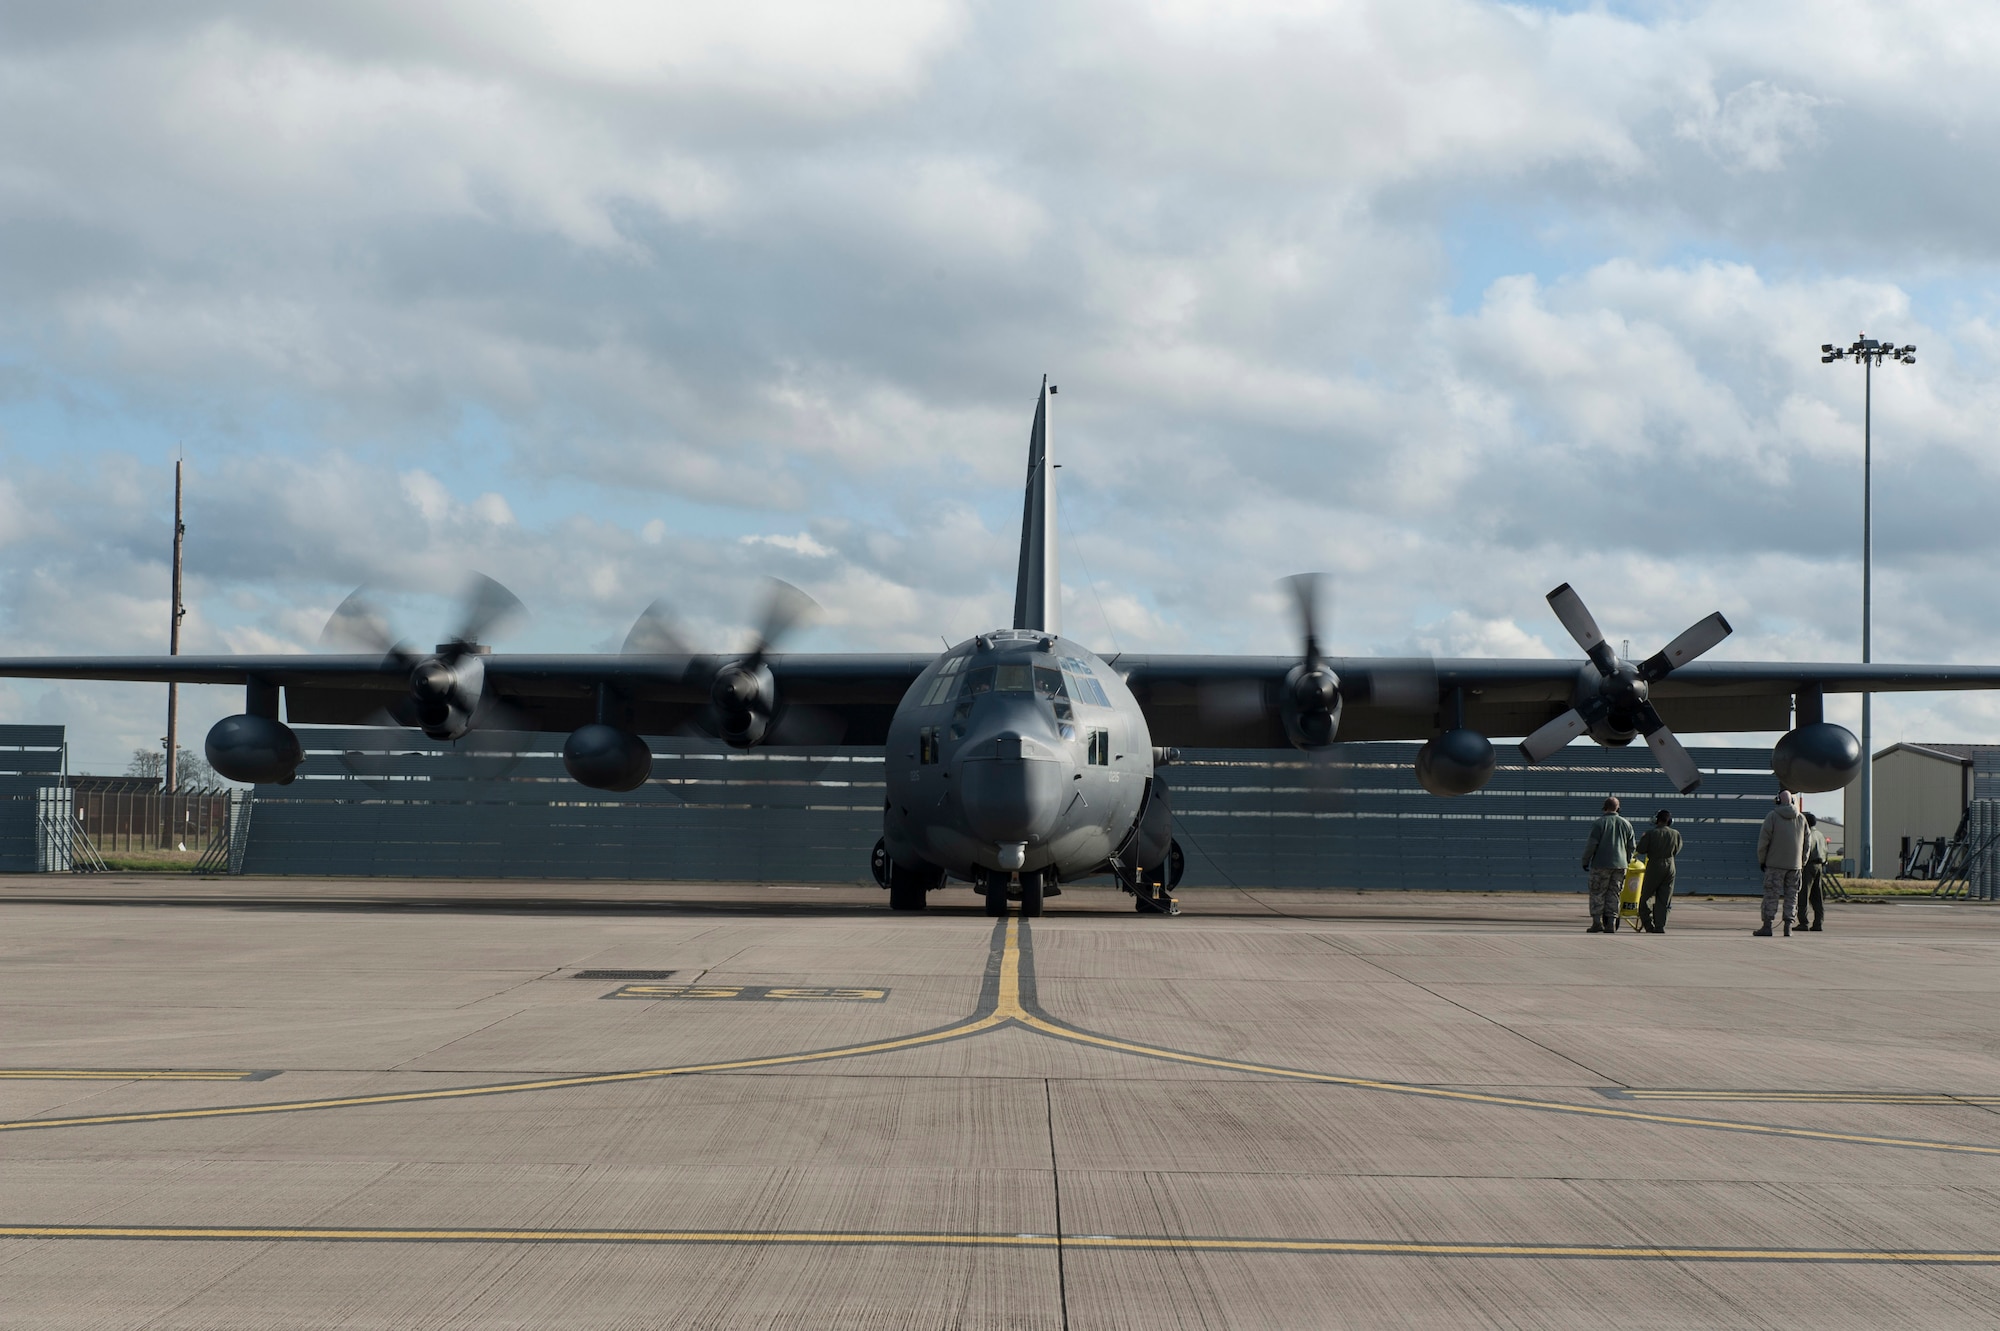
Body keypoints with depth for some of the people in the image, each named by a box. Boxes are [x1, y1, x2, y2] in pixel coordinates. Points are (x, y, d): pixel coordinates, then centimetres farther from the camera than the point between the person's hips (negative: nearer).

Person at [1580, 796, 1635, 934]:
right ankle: (1611, 924, 2)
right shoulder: (1626, 824, 8)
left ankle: (1597, 922, -3)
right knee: (1613, 894, 7)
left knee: (1597, 894, 2)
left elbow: (1591, 845, -10)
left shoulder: (1599, 823, -7)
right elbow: (1631, 847, 13)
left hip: (1601, 865, -4)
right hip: (1620, 865, 4)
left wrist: (1585, 861, 2)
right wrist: (1626, 861, 26)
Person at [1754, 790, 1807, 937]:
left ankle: (1767, 926, -6)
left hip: (1775, 864, -3)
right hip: (1794, 864, 3)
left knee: (1771, 895, -2)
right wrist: (1802, 861, 20)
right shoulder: (1801, 818, 7)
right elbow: (1806, 843, 11)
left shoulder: (1772, 816, -5)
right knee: (1791, 896, 6)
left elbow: (1763, 840, -7)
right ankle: (1788, 927, 2)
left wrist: (1761, 860, 2)